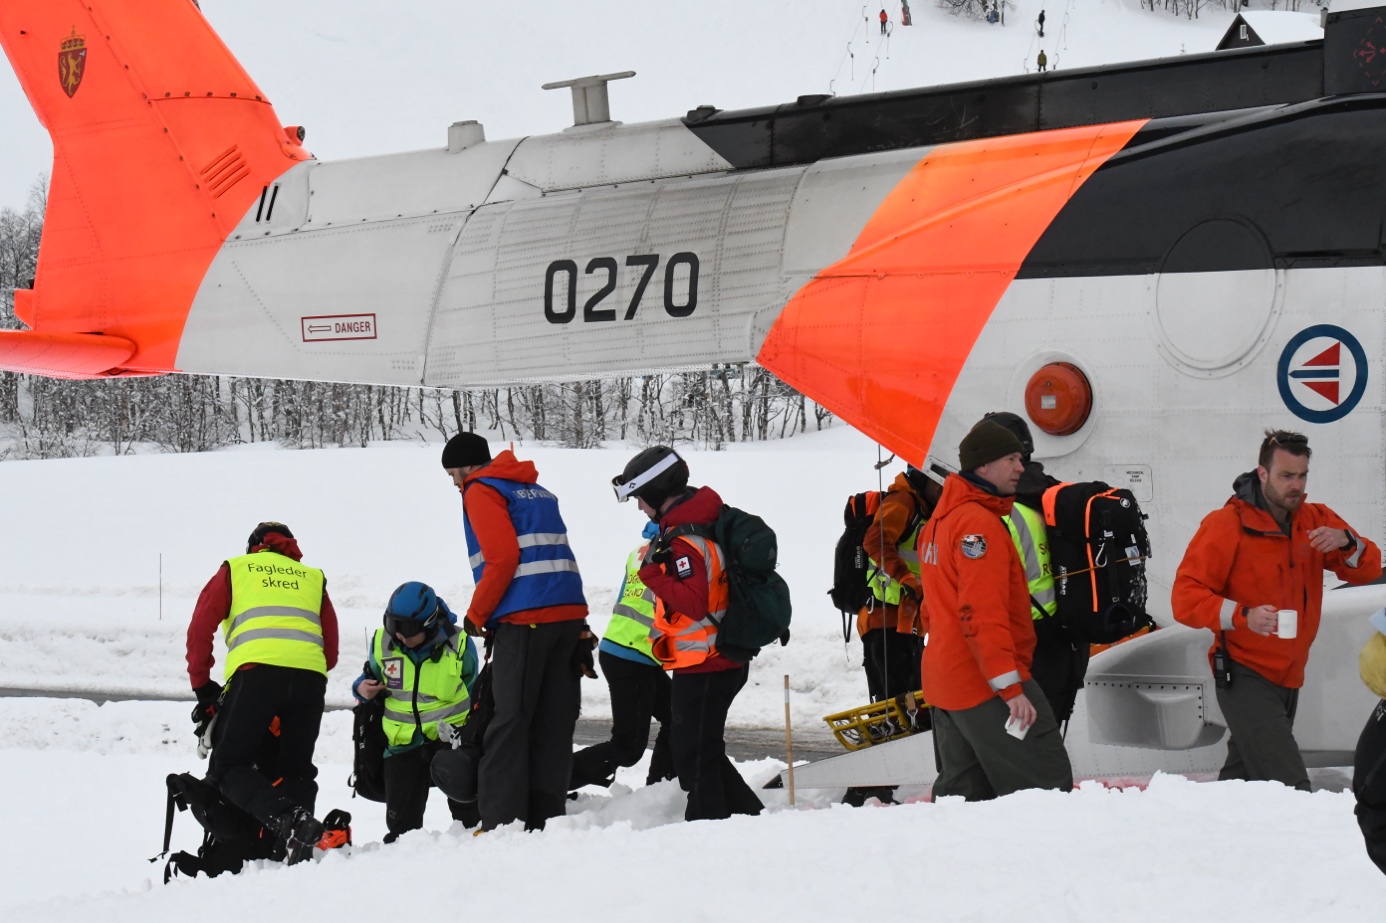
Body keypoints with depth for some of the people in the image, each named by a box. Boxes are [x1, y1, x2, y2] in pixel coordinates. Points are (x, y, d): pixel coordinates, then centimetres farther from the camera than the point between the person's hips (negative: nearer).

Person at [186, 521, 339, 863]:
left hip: (256, 670, -3)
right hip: (310, 675, 3)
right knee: (296, 771, 14)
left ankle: (288, 820, -24)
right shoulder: (312, 578, 31)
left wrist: (203, 687, 22)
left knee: (229, 767, -1)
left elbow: (200, 629, 16)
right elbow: (331, 651, 26)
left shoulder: (236, 569, 24)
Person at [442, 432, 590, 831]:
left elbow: (502, 558, -12)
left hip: (525, 620, -7)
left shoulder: (481, 491, 1)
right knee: (554, 726, 8)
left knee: (508, 725, -5)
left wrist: (476, 615, -2)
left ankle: (503, 824, -10)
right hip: (569, 616, 8)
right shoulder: (536, 491, 24)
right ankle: (547, 821, 8)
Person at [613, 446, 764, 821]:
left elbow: (694, 604, -29)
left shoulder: (685, 540, -20)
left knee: (694, 753, -3)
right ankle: (749, 817, 20)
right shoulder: (701, 522, 11)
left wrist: (653, 572, -26)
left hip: (703, 666, -10)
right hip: (724, 659, 10)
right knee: (703, 749, 17)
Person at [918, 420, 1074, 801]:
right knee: (1047, 784, -12)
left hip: (946, 682, 10)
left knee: (962, 791, 12)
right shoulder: (979, 523, -15)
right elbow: (983, 613, -22)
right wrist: (1010, 686, -24)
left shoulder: (942, 519, 17)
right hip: (987, 684, -10)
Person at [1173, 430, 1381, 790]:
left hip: (1289, 677, 7)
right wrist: (1243, 616, -29)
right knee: (1290, 789, -19)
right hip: (1245, 677, -7)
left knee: (1243, 778, 16)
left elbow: (1368, 571, 6)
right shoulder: (1226, 524, -10)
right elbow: (1185, 597, -13)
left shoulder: (1315, 520, 8)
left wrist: (1346, 542, -17)